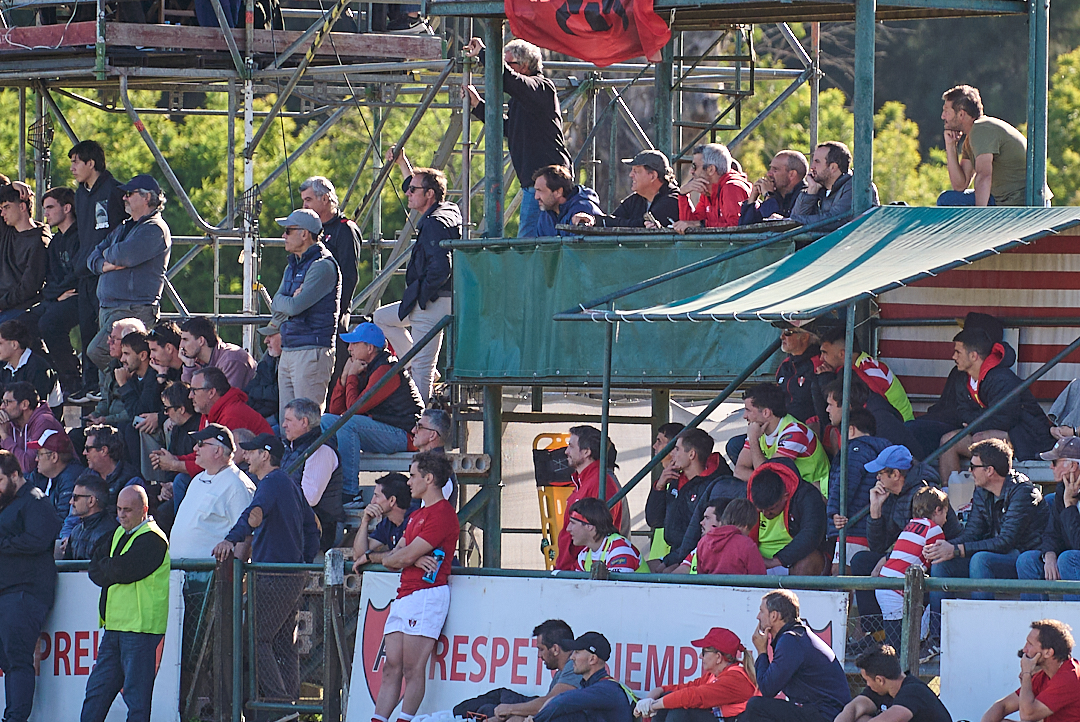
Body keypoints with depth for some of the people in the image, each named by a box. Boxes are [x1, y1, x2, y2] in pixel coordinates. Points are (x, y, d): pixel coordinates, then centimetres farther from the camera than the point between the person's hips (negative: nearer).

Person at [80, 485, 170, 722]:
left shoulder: (153, 539, -9)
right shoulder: (119, 534, 18)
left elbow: (122, 570, -19)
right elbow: (95, 567, 11)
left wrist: (103, 567, 1)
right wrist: (109, 574, -8)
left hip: (139, 628, -9)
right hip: (114, 627, 9)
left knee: (136, 696, -6)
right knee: (96, 693, 8)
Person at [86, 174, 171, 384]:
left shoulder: (154, 229, -7)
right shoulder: (123, 228, 24)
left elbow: (125, 255, -21)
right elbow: (92, 258, 20)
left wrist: (108, 254, 2)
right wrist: (106, 265, -4)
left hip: (135, 310, -10)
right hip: (107, 309, 10)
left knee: (97, 352, -24)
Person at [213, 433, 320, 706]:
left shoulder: (272, 482, -11)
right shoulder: (290, 485, 20)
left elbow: (255, 514, -31)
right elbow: (311, 527, 27)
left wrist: (231, 540, -45)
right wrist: (305, 562, 26)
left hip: (276, 578, -10)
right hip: (296, 576, 10)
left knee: (256, 638, -10)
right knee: (284, 642, 12)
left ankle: (278, 702, -16)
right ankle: (291, 702, 11)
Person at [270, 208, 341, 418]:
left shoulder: (322, 266, -12)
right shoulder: (292, 266, 18)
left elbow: (295, 306, -19)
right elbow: (276, 304, 12)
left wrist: (282, 301, 2)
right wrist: (290, 301, -8)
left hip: (312, 351, -9)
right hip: (288, 351, 9)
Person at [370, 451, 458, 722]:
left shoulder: (442, 514, -8)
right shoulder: (416, 515, 26)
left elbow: (405, 556, -13)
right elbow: (391, 559, 19)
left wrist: (400, 556, 10)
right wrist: (412, 558, -2)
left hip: (426, 594, -10)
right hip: (403, 596, 10)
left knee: (413, 670, -11)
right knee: (391, 668, 2)